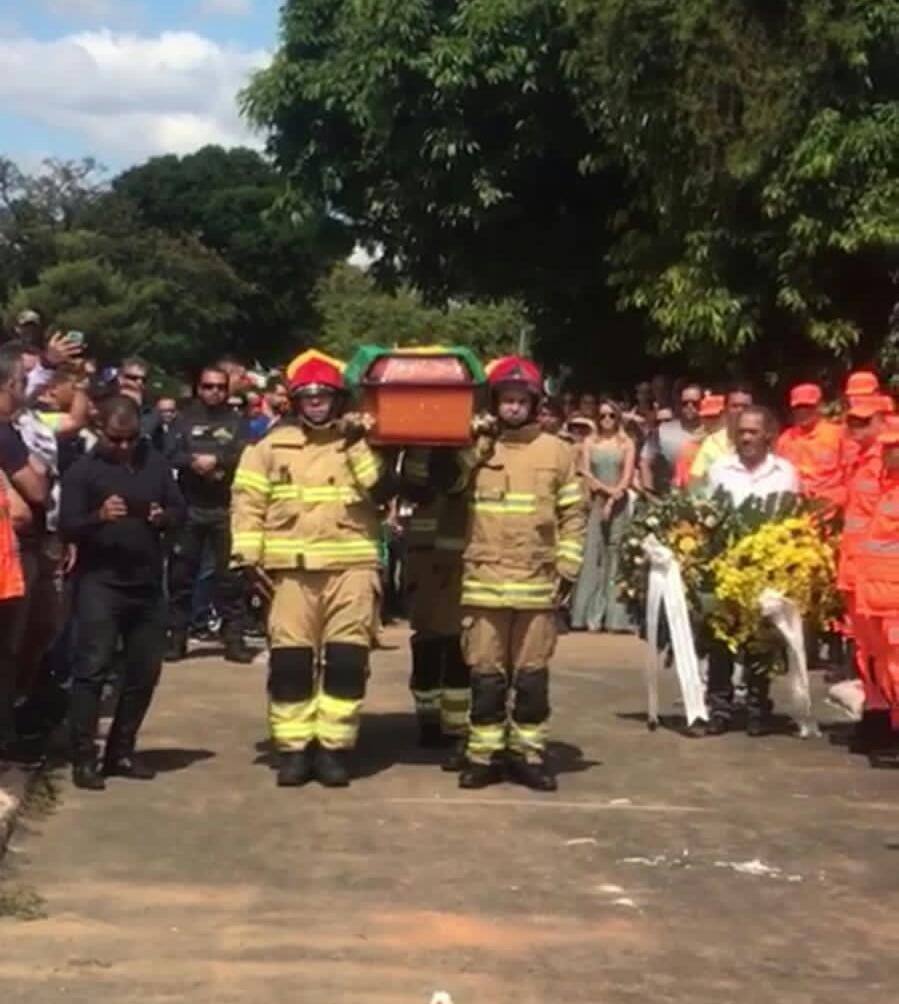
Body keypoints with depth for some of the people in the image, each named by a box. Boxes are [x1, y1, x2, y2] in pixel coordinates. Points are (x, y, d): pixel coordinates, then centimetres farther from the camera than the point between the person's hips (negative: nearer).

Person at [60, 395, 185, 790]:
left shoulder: (155, 464, 8)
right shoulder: (83, 470, -3)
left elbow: (180, 509, 11)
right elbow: (67, 526, -9)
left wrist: (165, 517, -12)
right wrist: (98, 516, -28)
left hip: (147, 583, 5)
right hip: (99, 583, -5)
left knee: (144, 671, 9)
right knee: (92, 668, -10)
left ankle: (121, 752, 21)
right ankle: (83, 758, -7)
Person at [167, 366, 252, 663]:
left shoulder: (237, 422, 9)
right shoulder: (186, 419, 10)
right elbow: (171, 454, -2)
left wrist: (216, 460, -15)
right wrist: (195, 462, -17)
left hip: (226, 508, -1)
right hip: (189, 506, 1)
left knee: (230, 573, 0)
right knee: (181, 573, 4)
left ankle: (234, 637, 4)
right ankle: (177, 637, 12)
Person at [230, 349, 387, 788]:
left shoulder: (360, 439, 9)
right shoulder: (272, 444, 9)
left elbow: (381, 485, -7)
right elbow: (248, 500, 6)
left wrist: (359, 442, -12)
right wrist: (249, 554, -2)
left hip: (352, 565, 0)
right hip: (291, 568, 0)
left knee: (347, 658, -1)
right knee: (290, 659, 1)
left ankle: (334, 747, 8)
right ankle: (293, 747, 10)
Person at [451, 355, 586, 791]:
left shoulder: (557, 451, 6)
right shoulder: (473, 449, 6)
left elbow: (573, 515, 7)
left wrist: (567, 568, 1)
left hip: (538, 584, 0)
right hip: (483, 582, 0)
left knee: (532, 675, 5)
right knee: (486, 674, 3)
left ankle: (528, 753, 14)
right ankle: (484, 754, 11)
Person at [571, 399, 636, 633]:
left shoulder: (626, 444, 7)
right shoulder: (590, 443, 10)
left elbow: (628, 477, 0)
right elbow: (585, 473, 1)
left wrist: (612, 501, -11)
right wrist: (606, 489, -12)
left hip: (619, 504, -1)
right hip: (595, 502, 1)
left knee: (615, 556, -3)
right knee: (592, 556, -5)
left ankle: (614, 616, -2)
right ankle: (590, 616, -5)